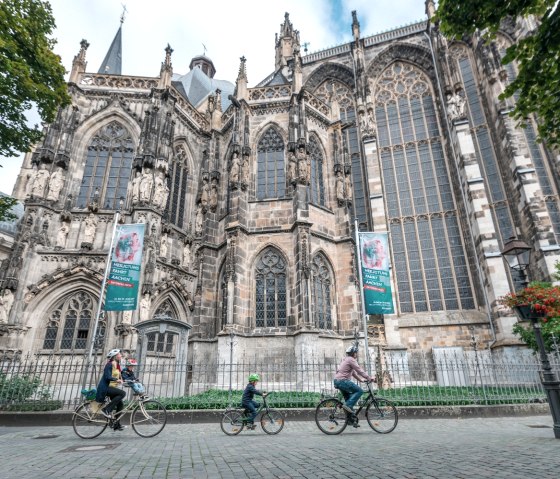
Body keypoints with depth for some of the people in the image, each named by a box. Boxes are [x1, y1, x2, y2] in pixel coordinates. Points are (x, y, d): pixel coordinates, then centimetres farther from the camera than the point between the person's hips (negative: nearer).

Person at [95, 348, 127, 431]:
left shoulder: (117, 365, 13)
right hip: (105, 387, -9)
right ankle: (106, 410, -18)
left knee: (120, 404, 5)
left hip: (111, 387, 9)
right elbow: (108, 377, -25)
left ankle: (116, 424, 13)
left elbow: (118, 377, 15)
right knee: (122, 393, -26)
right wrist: (117, 380, -34)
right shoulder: (110, 364, -14)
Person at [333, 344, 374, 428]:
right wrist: (369, 378, -8)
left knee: (349, 399, 13)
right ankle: (347, 405, -16)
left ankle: (353, 420, 12)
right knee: (359, 391, -12)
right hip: (342, 380, -11)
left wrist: (361, 379, 22)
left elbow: (354, 372, 28)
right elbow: (359, 370, -13)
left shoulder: (346, 360, 24)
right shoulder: (351, 359, -8)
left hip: (337, 381, 11)